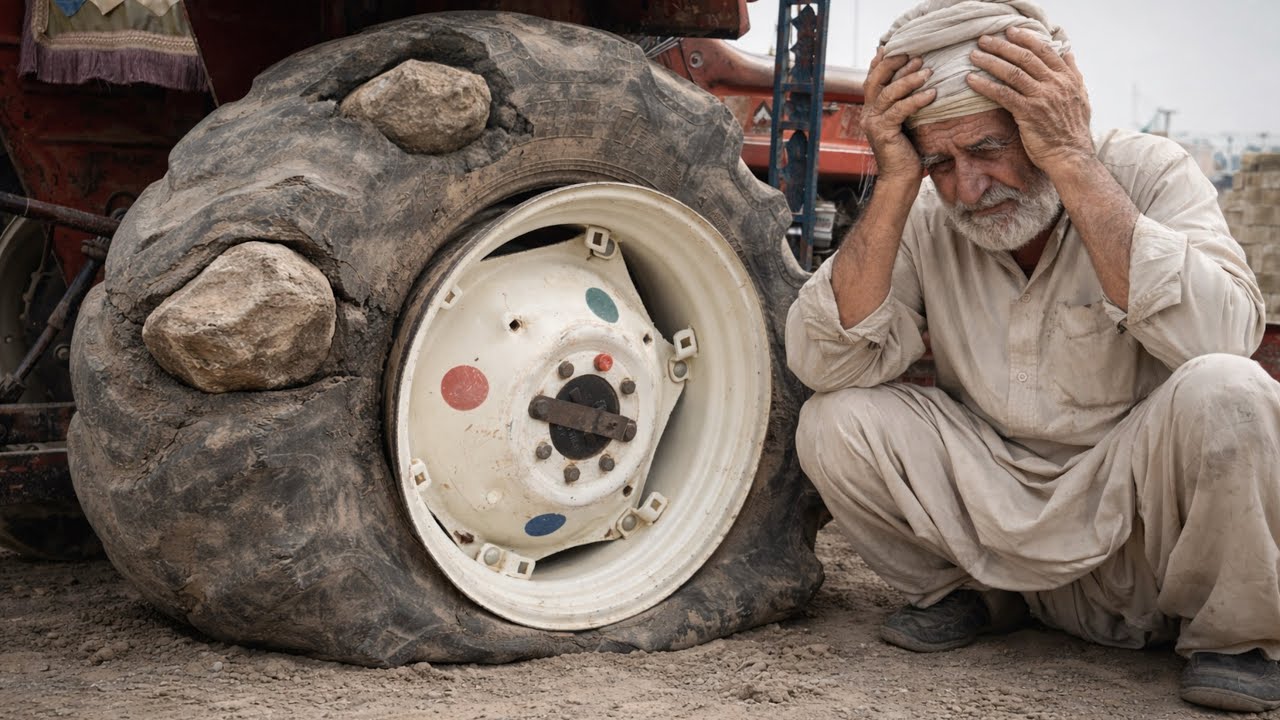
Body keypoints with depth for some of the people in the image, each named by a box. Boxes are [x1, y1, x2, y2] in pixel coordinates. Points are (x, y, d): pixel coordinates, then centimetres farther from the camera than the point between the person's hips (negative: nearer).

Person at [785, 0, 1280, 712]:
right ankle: (965, 592, 10)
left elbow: (1222, 334, -31)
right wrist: (896, 183, -22)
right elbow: (823, 363, -17)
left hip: (1141, 514, -2)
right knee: (834, 421, -16)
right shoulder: (927, 221, -5)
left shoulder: (1148, 171, -12)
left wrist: (1072, 161, -30)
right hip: (1013, 534, 3)